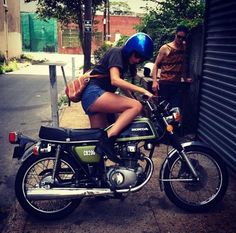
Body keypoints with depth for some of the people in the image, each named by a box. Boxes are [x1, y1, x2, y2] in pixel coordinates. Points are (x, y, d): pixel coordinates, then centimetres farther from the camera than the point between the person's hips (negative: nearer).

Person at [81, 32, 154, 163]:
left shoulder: (124, 59, 20)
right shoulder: (116, 53, -8)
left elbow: (122, 84, 27)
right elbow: (115, 80, -23)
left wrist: (133, 99, 18)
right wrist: (143, 91, -23)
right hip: (94, 93, -10)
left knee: (100, 136, 11)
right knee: (136, 106, -22)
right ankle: (107, 141, -28)